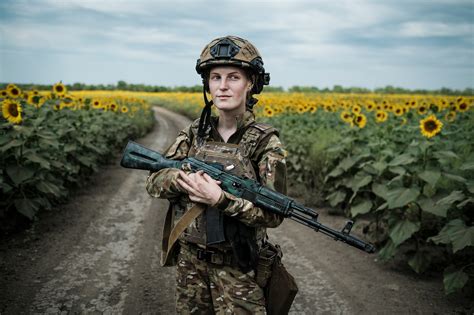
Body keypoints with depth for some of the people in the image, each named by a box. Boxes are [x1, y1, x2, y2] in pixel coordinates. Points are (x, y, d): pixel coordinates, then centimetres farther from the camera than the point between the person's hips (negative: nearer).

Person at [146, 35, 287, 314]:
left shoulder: (266, 142, -12)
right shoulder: (194, 134, 0)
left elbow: (274, 214, -16)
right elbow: (154, 182, -2)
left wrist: (220, 198, -27)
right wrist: (185, 179, -22)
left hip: (237, 268, -4)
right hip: (189, 261, 4)